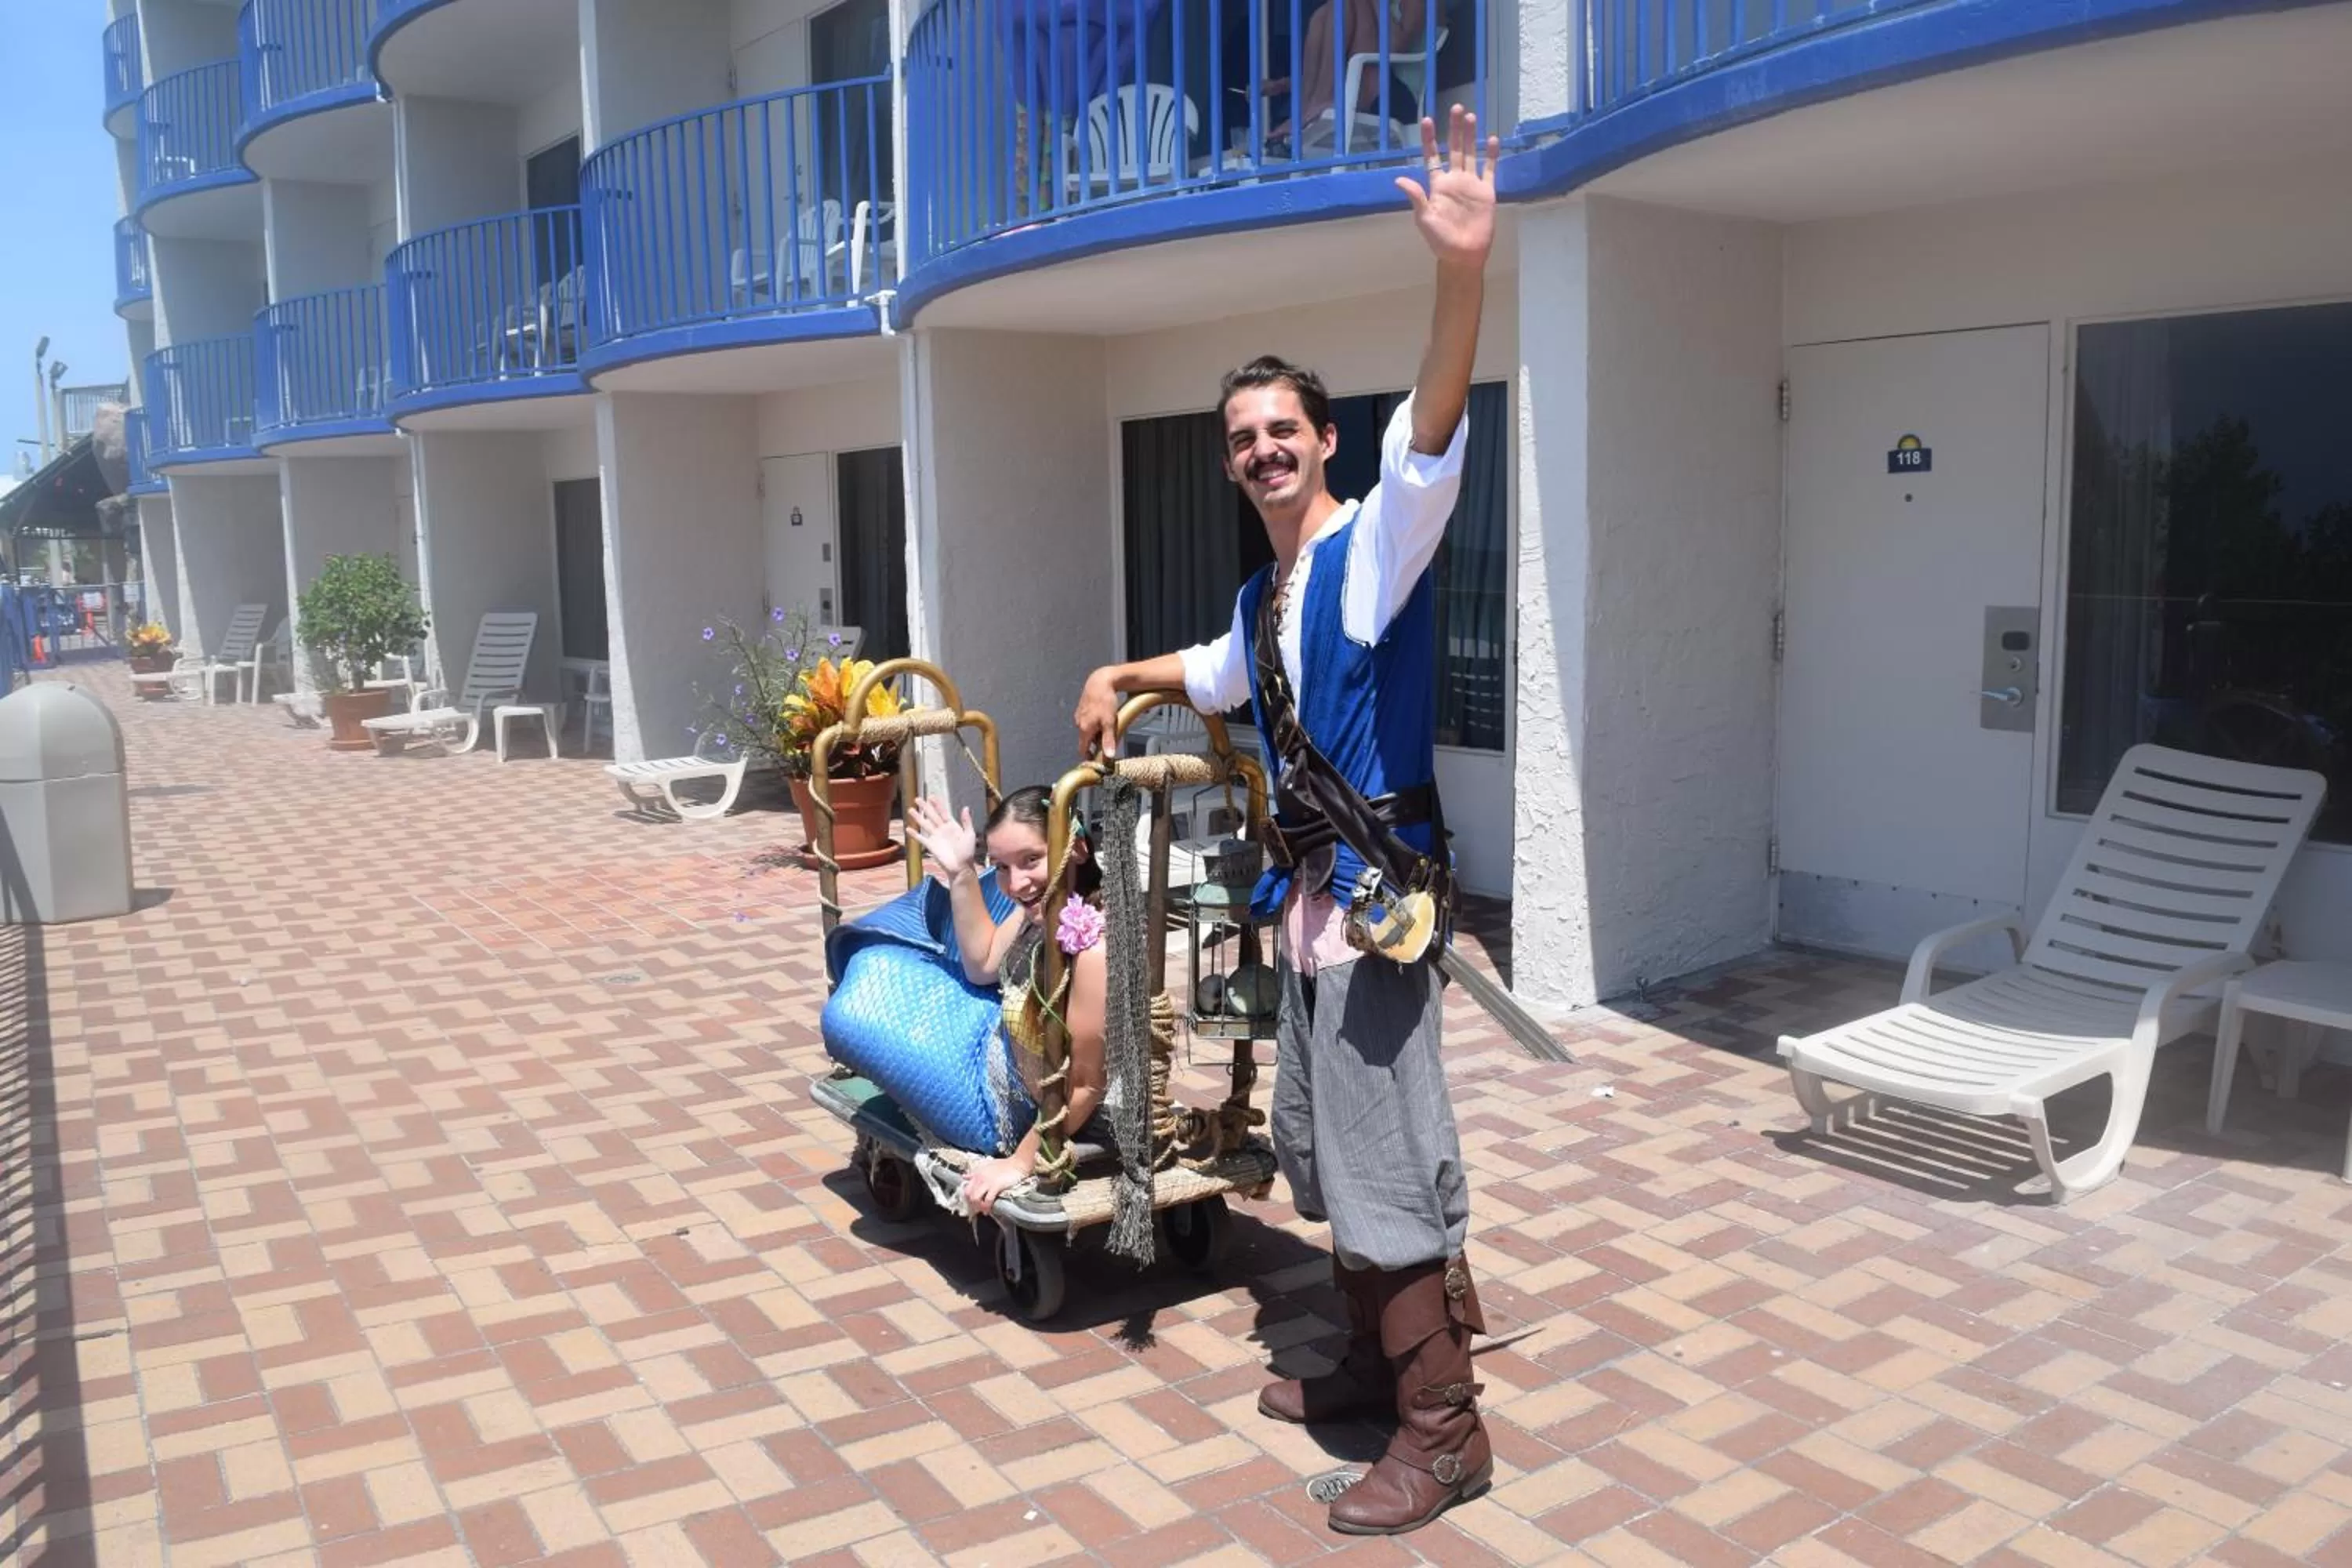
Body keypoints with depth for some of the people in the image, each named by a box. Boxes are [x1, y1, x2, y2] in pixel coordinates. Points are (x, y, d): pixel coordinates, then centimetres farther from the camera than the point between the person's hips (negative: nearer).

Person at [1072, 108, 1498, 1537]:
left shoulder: (1374, 548, -11)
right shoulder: (1265, 594, 15)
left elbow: (1432, 446, -32)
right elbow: (1223, 673, 38)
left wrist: (1466, 274, -44)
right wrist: (1123, 677, 36)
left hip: (1377, 890, -9)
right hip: (1313, 889, 9)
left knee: (1387, 1153, -4)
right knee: (1333, 1147, 18)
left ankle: (1447, 1430, 9)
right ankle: (1377, 1357, 35)